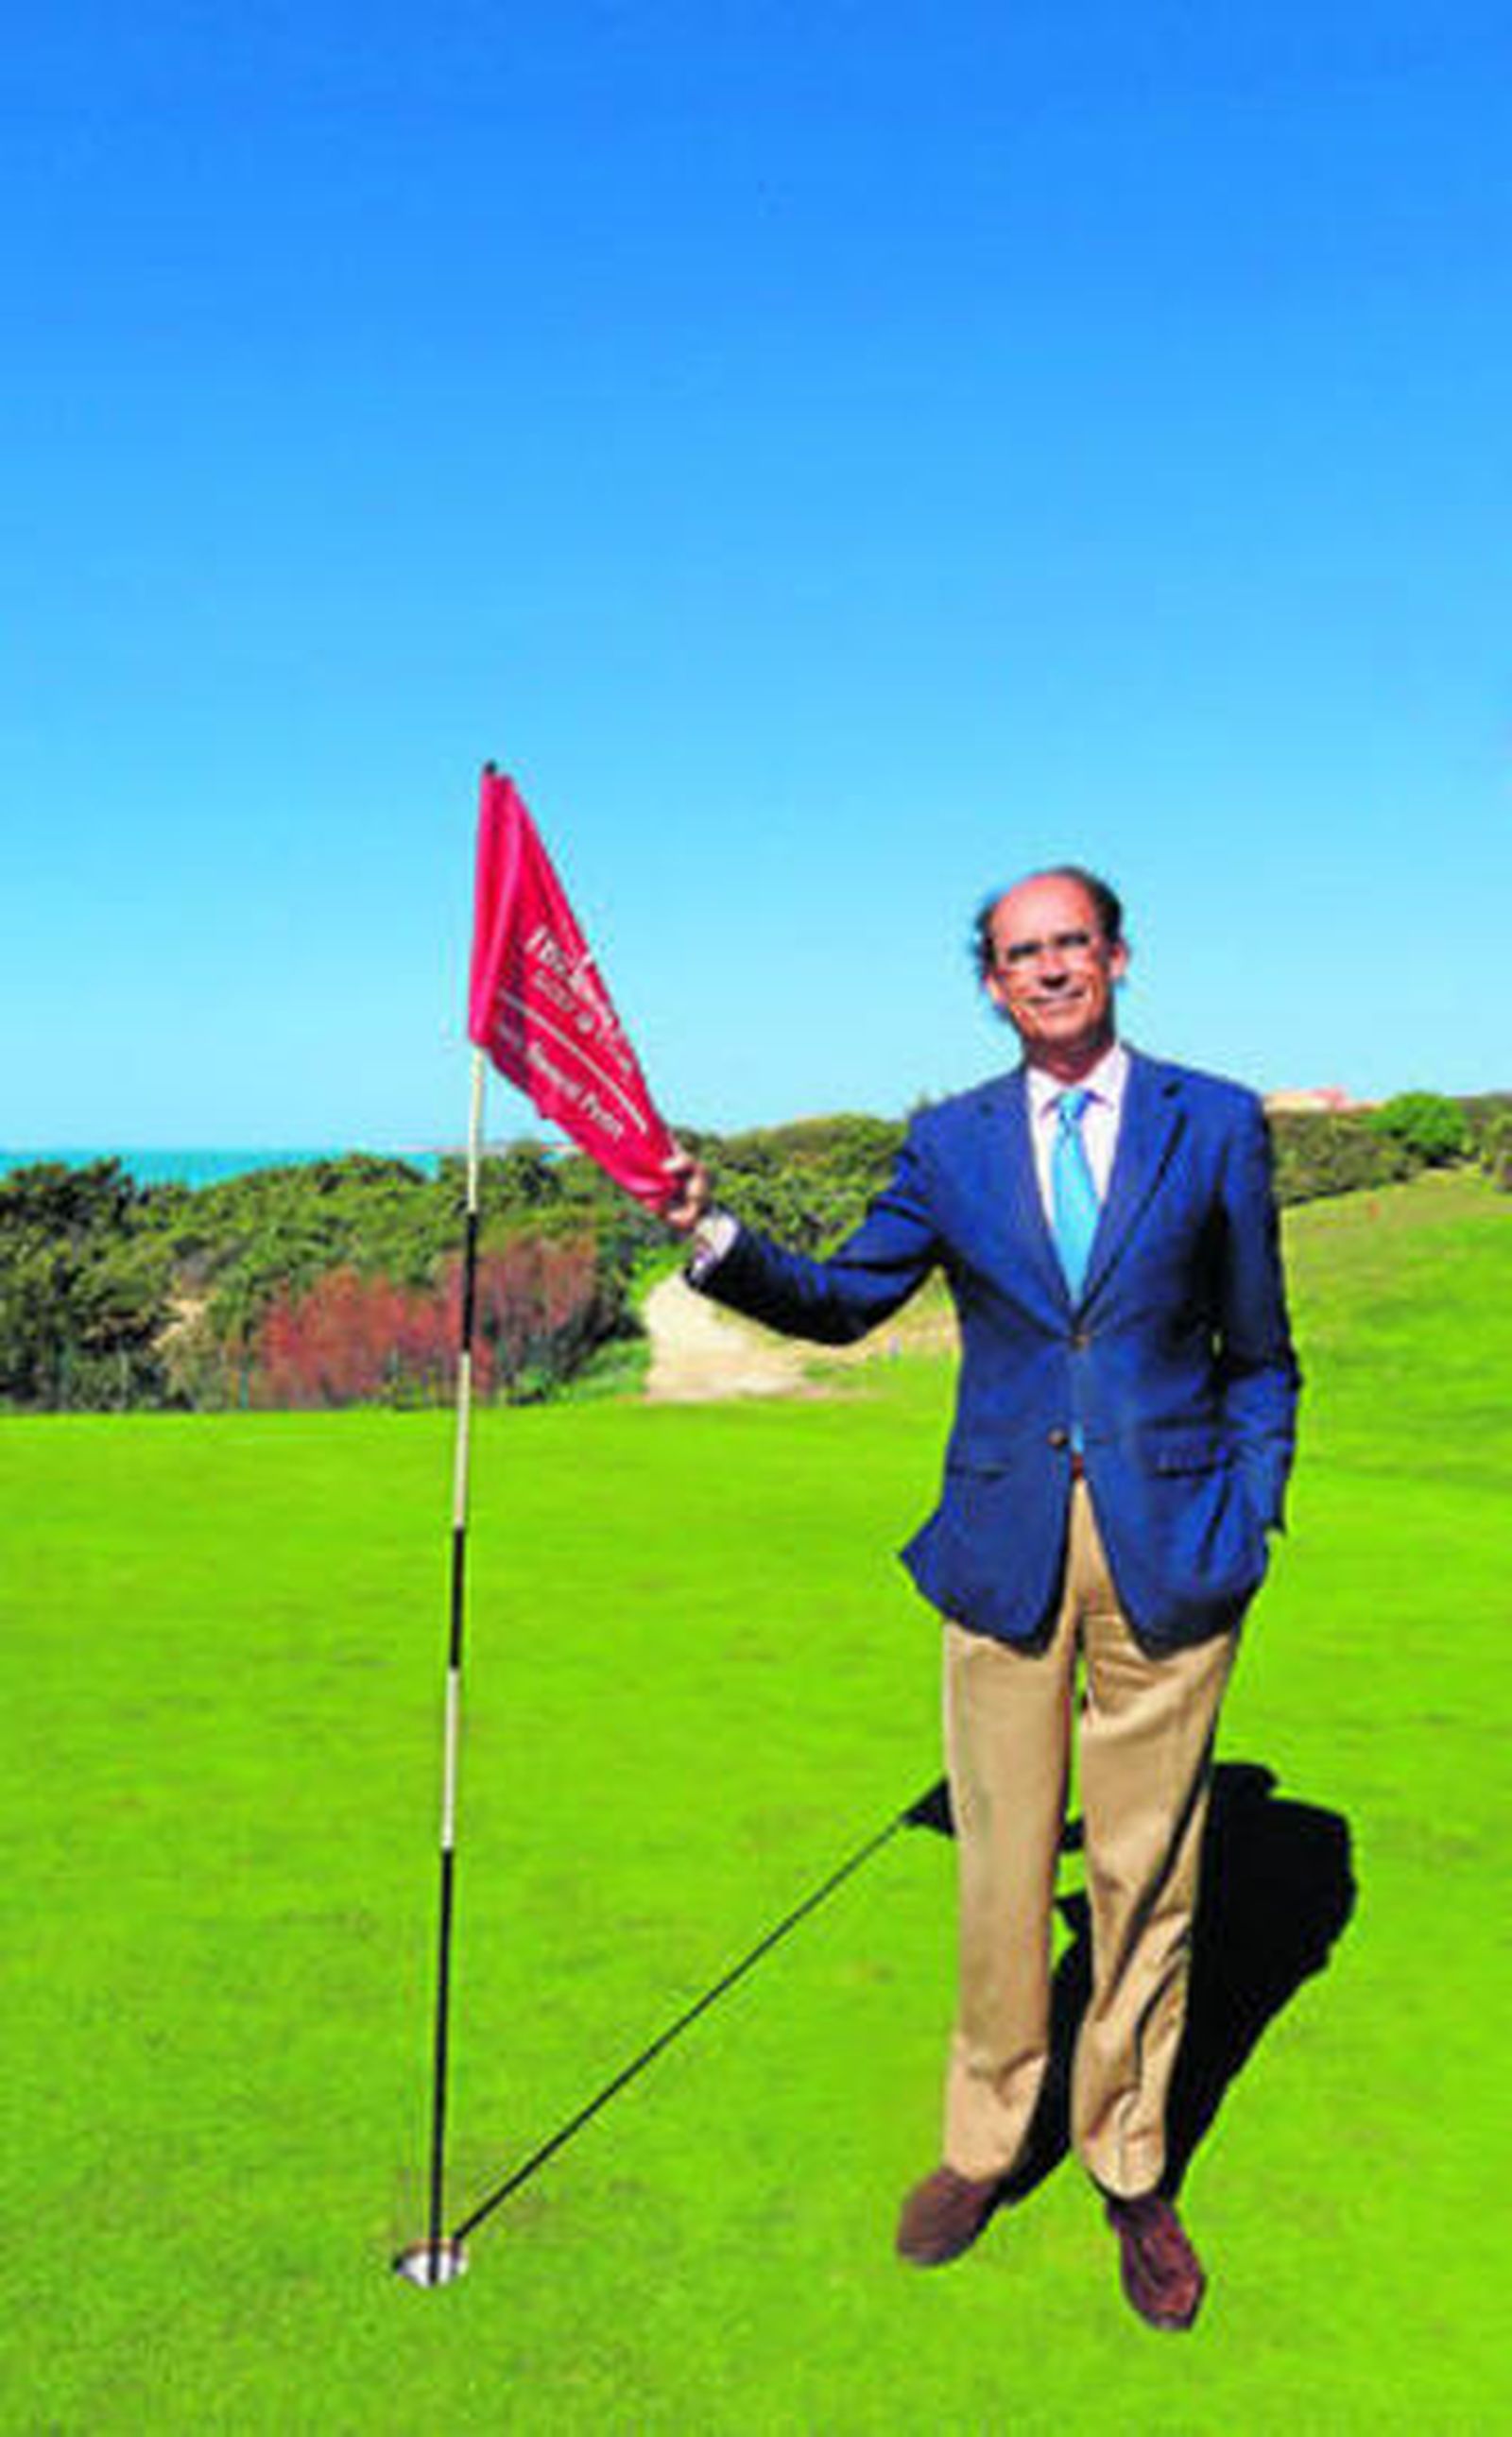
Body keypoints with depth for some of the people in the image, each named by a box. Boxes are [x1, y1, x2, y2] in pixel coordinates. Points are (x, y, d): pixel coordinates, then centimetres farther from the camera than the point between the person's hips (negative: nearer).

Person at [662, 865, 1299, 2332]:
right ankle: (984, 2144, 34)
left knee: (1147, 1874, 11)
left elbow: (1258, 1352, 7)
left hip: (1166, 1551, -1)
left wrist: (1247, 1521, -1)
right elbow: (843, 1301, 11)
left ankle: (1131, 2169, 32)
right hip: (1007, 1551, 1)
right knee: (1001, 1872, 12)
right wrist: (714, 1240, -4)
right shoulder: (952, 1143, 5)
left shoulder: (1216, 1123, 2)